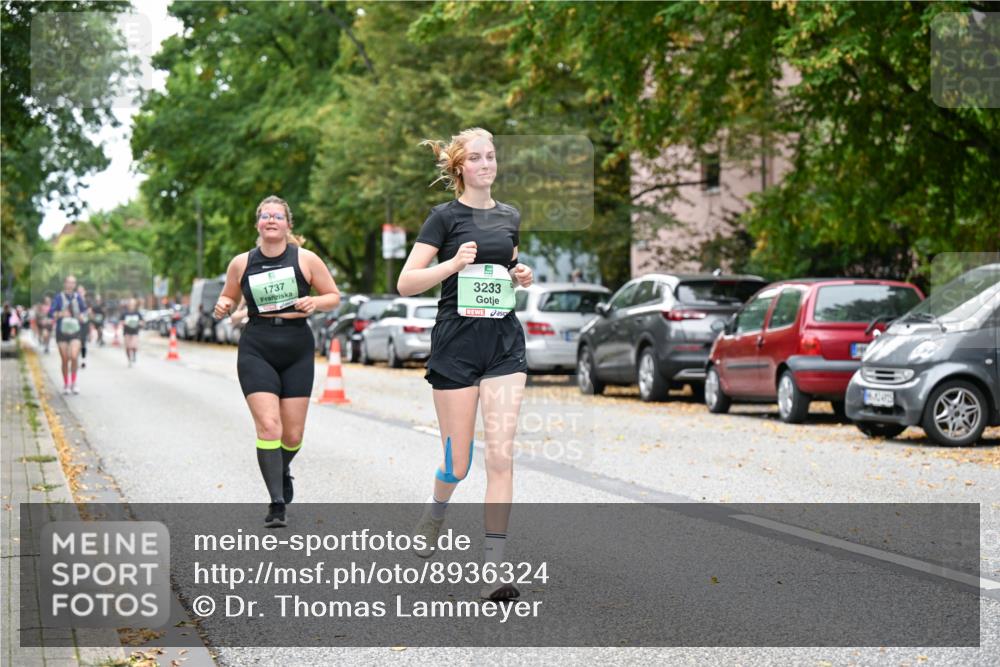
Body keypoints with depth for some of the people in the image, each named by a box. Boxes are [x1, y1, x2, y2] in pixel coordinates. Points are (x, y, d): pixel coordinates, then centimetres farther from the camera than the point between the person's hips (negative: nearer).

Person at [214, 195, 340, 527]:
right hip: (257, 350, -1)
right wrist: (223, 306, -6)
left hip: (297, 352, 1)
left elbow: (334, 296, 7)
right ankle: (277, 503, -12)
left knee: (293, 434, 5)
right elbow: (229, 298, 18)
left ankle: (283, 470, 41)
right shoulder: (241, 263, 3)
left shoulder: (306, 259, -1)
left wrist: (315, 302, -14)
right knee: (269, 426, -17)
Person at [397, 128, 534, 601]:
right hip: (456, 344, -4)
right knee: (458, 462, 3)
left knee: (501, 456, -8)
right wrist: (454, 263, -21)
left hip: (504, 343, 4)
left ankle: (493, 571, -8)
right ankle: (435, 510, 38)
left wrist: (520, 277, 6)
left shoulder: (509, 217, 12)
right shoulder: (445, 216, -3)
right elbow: (406, 283, -7)